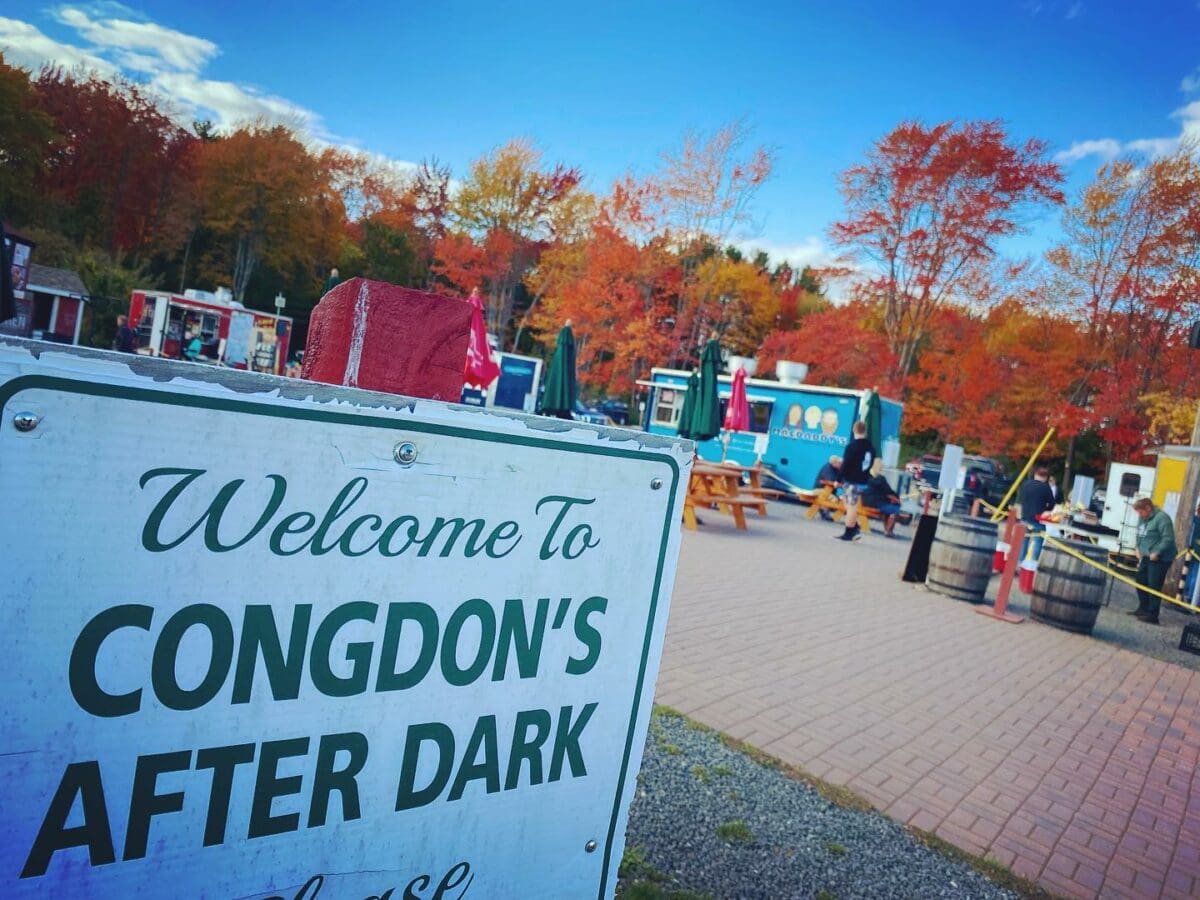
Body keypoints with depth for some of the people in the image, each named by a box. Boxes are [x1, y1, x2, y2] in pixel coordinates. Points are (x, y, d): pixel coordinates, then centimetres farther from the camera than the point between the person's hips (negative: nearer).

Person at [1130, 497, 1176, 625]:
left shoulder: (1161, 518, -18)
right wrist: (1138, 548, 9)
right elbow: (1140, 536, 24)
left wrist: (1157, 553, -24)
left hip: (1160, 559, -10)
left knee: (1154, 586, -8)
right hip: (1147, 557, 10)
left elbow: (1168, 539, -23)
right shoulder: (1143, 518, 11)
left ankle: (1152, 615, -3)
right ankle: (1143, 609, 30)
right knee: (1141, 583, 16)